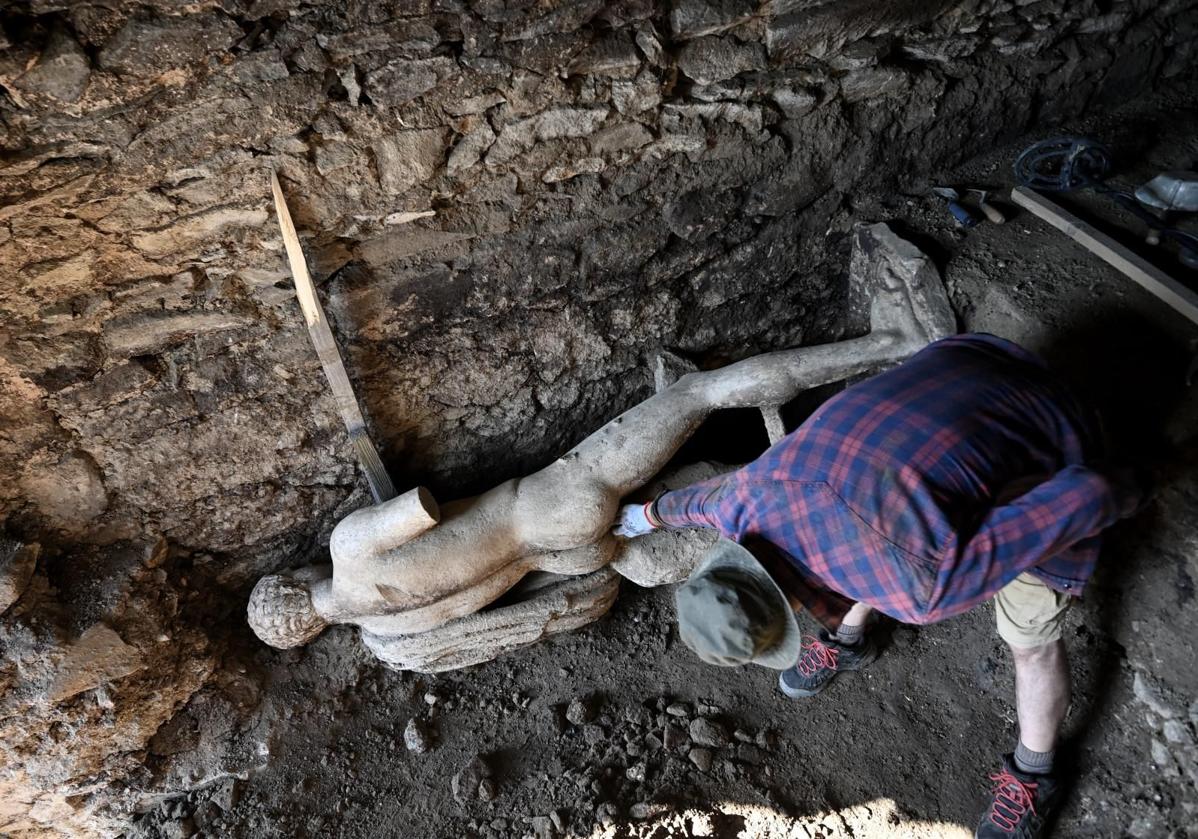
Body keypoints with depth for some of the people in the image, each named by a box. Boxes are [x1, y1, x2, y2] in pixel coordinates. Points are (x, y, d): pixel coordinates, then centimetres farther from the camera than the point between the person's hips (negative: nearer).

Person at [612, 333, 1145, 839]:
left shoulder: (922, 586, -39)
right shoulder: (751, 497, -21)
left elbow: (1084, 497, -32)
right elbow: (703, 496, 5)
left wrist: (1121, 499, -7)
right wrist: (652, 515, 26)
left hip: (1056, 469, -4)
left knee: (1030, 639, 11)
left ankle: (1032, 775, 39)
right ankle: (849, 641, 48)